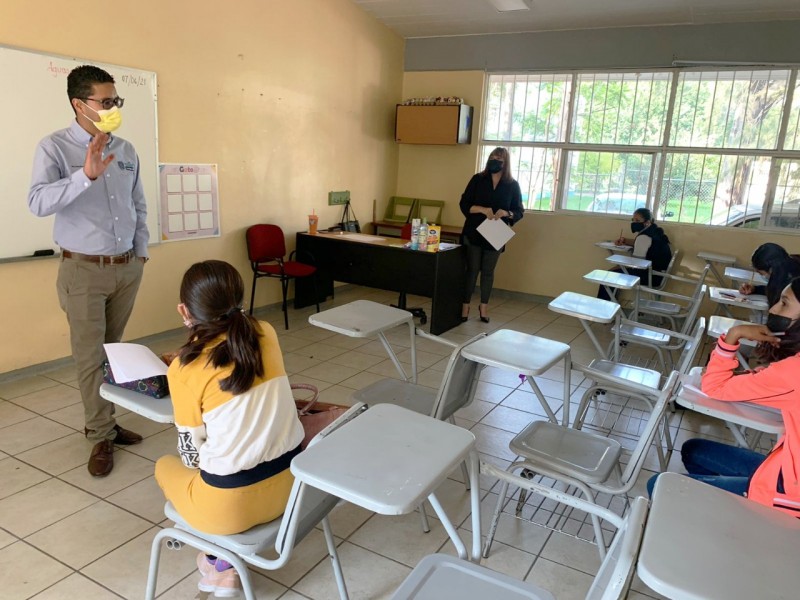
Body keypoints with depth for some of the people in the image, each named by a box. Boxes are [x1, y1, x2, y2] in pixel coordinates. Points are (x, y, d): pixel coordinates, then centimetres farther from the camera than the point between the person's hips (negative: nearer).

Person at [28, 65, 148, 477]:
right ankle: (102, 437, 13)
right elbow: (38, 203, -22)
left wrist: (141, 252, 11)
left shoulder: (126, 150, 8)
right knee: (89, 355, 1)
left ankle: (102, 422, 27)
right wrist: (86, 175, -33)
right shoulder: (54, 147, -7)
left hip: (127, 267, 5)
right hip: (83, 270, -4)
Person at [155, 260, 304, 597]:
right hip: (291, 480, 5)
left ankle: (220, 564, 30)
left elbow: (192, 453, -4)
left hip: (233, 502, -4)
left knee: (166, 466, 27)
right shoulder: (266, 334, -2)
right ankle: (224, 565, 28)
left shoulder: (183, 370, -14)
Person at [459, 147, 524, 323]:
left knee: (488, 271, 10)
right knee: (472, 269, 3)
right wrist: (482, 209, -19)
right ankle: (465, 306, 13)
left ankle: (484, 306, 24)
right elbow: (464, 203, -3)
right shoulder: (478, 179, -1)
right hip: (474, 233, -1)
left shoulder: (512, 185, 0)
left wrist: (506, 213, -19)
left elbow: (519, 212, 3)